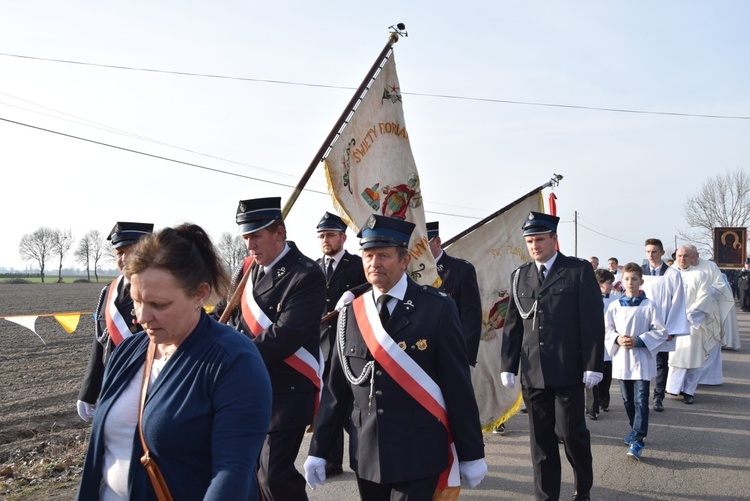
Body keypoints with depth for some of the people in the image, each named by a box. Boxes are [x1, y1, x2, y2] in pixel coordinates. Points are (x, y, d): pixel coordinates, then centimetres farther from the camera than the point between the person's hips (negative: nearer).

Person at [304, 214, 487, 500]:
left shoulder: (437, 308, -8)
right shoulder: (350, 314, 4)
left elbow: (458, 385, -7)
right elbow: (336, 388, 7)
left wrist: (472, 454, -5)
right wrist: (319, 451, 7)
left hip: (418, 456, -4)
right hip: (366, 456, 4)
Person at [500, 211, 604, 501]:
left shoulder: (579, 271, -2)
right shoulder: (519, 277, 9)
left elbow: (593, 321, -5)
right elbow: (512, 325, 10)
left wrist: (593, 365, -9)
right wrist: (508, 366, 6)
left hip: (568, 371, -3)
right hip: (532, 373, 3)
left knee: (572, 432, 3)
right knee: (541, 439, 8)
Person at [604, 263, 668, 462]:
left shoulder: (648, 306, -5)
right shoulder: (614, 306, 3)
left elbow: (661, 332, -3)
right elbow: (606, 329, 7)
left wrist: (639, 341, -15)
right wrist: (617, 339, -13)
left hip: (642, 360, -3)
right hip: (621, 360, 3)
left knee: (641, 401, -7)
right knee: (628, 400, 14)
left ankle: (637, 441, -8)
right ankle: (635, 429, 34)